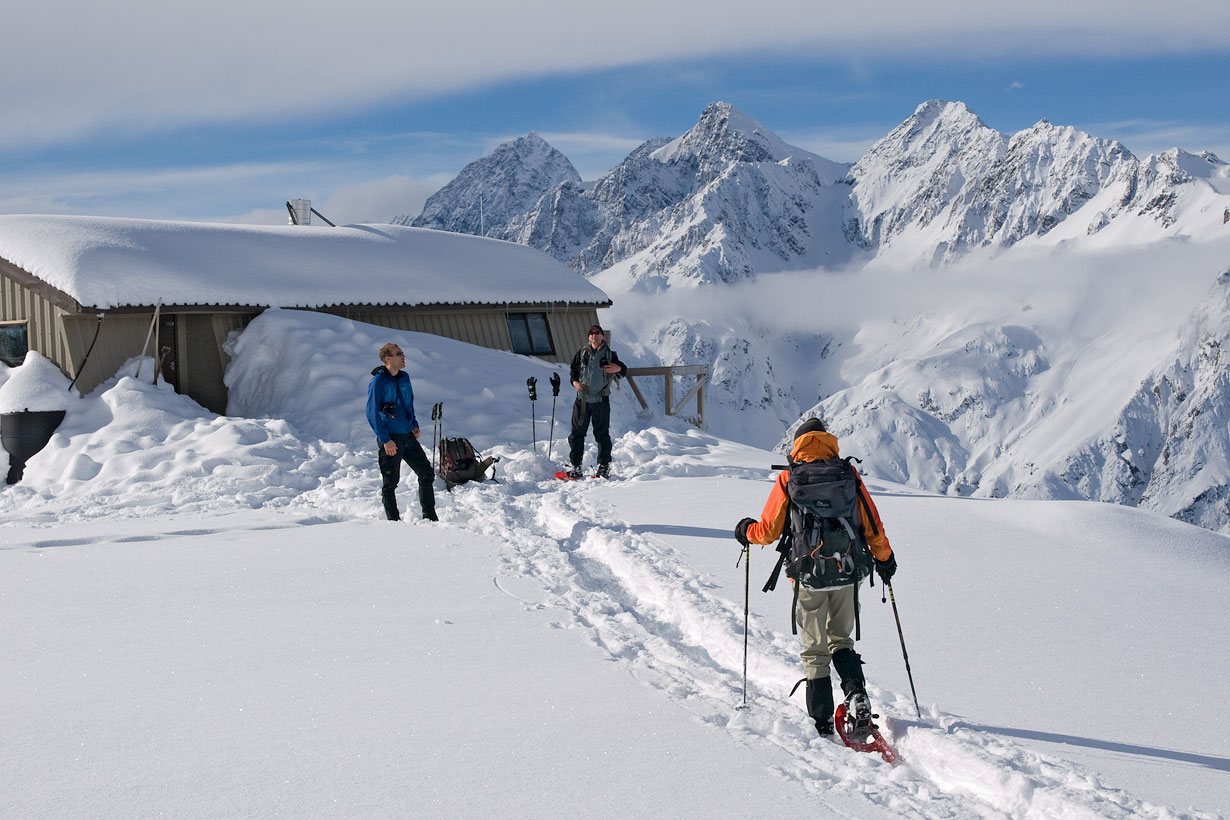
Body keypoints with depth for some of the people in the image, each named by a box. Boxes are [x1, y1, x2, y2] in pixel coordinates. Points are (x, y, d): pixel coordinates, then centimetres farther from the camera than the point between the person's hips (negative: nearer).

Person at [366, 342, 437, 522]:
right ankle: (393, 521, 13)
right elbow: (372, 414, -14)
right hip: (390, 441, -7)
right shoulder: (378, 382, -12)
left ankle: (430, 517, 14)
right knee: (390, 482, 2)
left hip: (408, 436, 7)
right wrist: (385, 440, -18)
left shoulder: (404, 377, 8)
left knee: (427, 474, 5)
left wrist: (414, 425, 11)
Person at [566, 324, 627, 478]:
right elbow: (573, 369, 16)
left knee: (602, 434, 2)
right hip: (582, 399, 2)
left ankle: (604, 466, 13)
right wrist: (575, 381, -3)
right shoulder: (582, 352, 7)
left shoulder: (609, 354, 2)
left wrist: (618, 368, -21)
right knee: (577, 433, 1)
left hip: (601, 400, -2)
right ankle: (576, 466, 8)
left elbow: (624, 369, 2)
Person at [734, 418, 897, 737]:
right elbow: (872, 525, 4)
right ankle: (857, 695, -1)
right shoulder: (849, 475, 2)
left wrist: (746, 531, 21)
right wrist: (884, 557, 21)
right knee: (841, 641, 20)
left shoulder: (788, 479, -4)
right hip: (847, 573, 2)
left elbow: (768, 531, -1)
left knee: (815, 650, 9)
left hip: (809, 577, -2)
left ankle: (822, 720, 7)